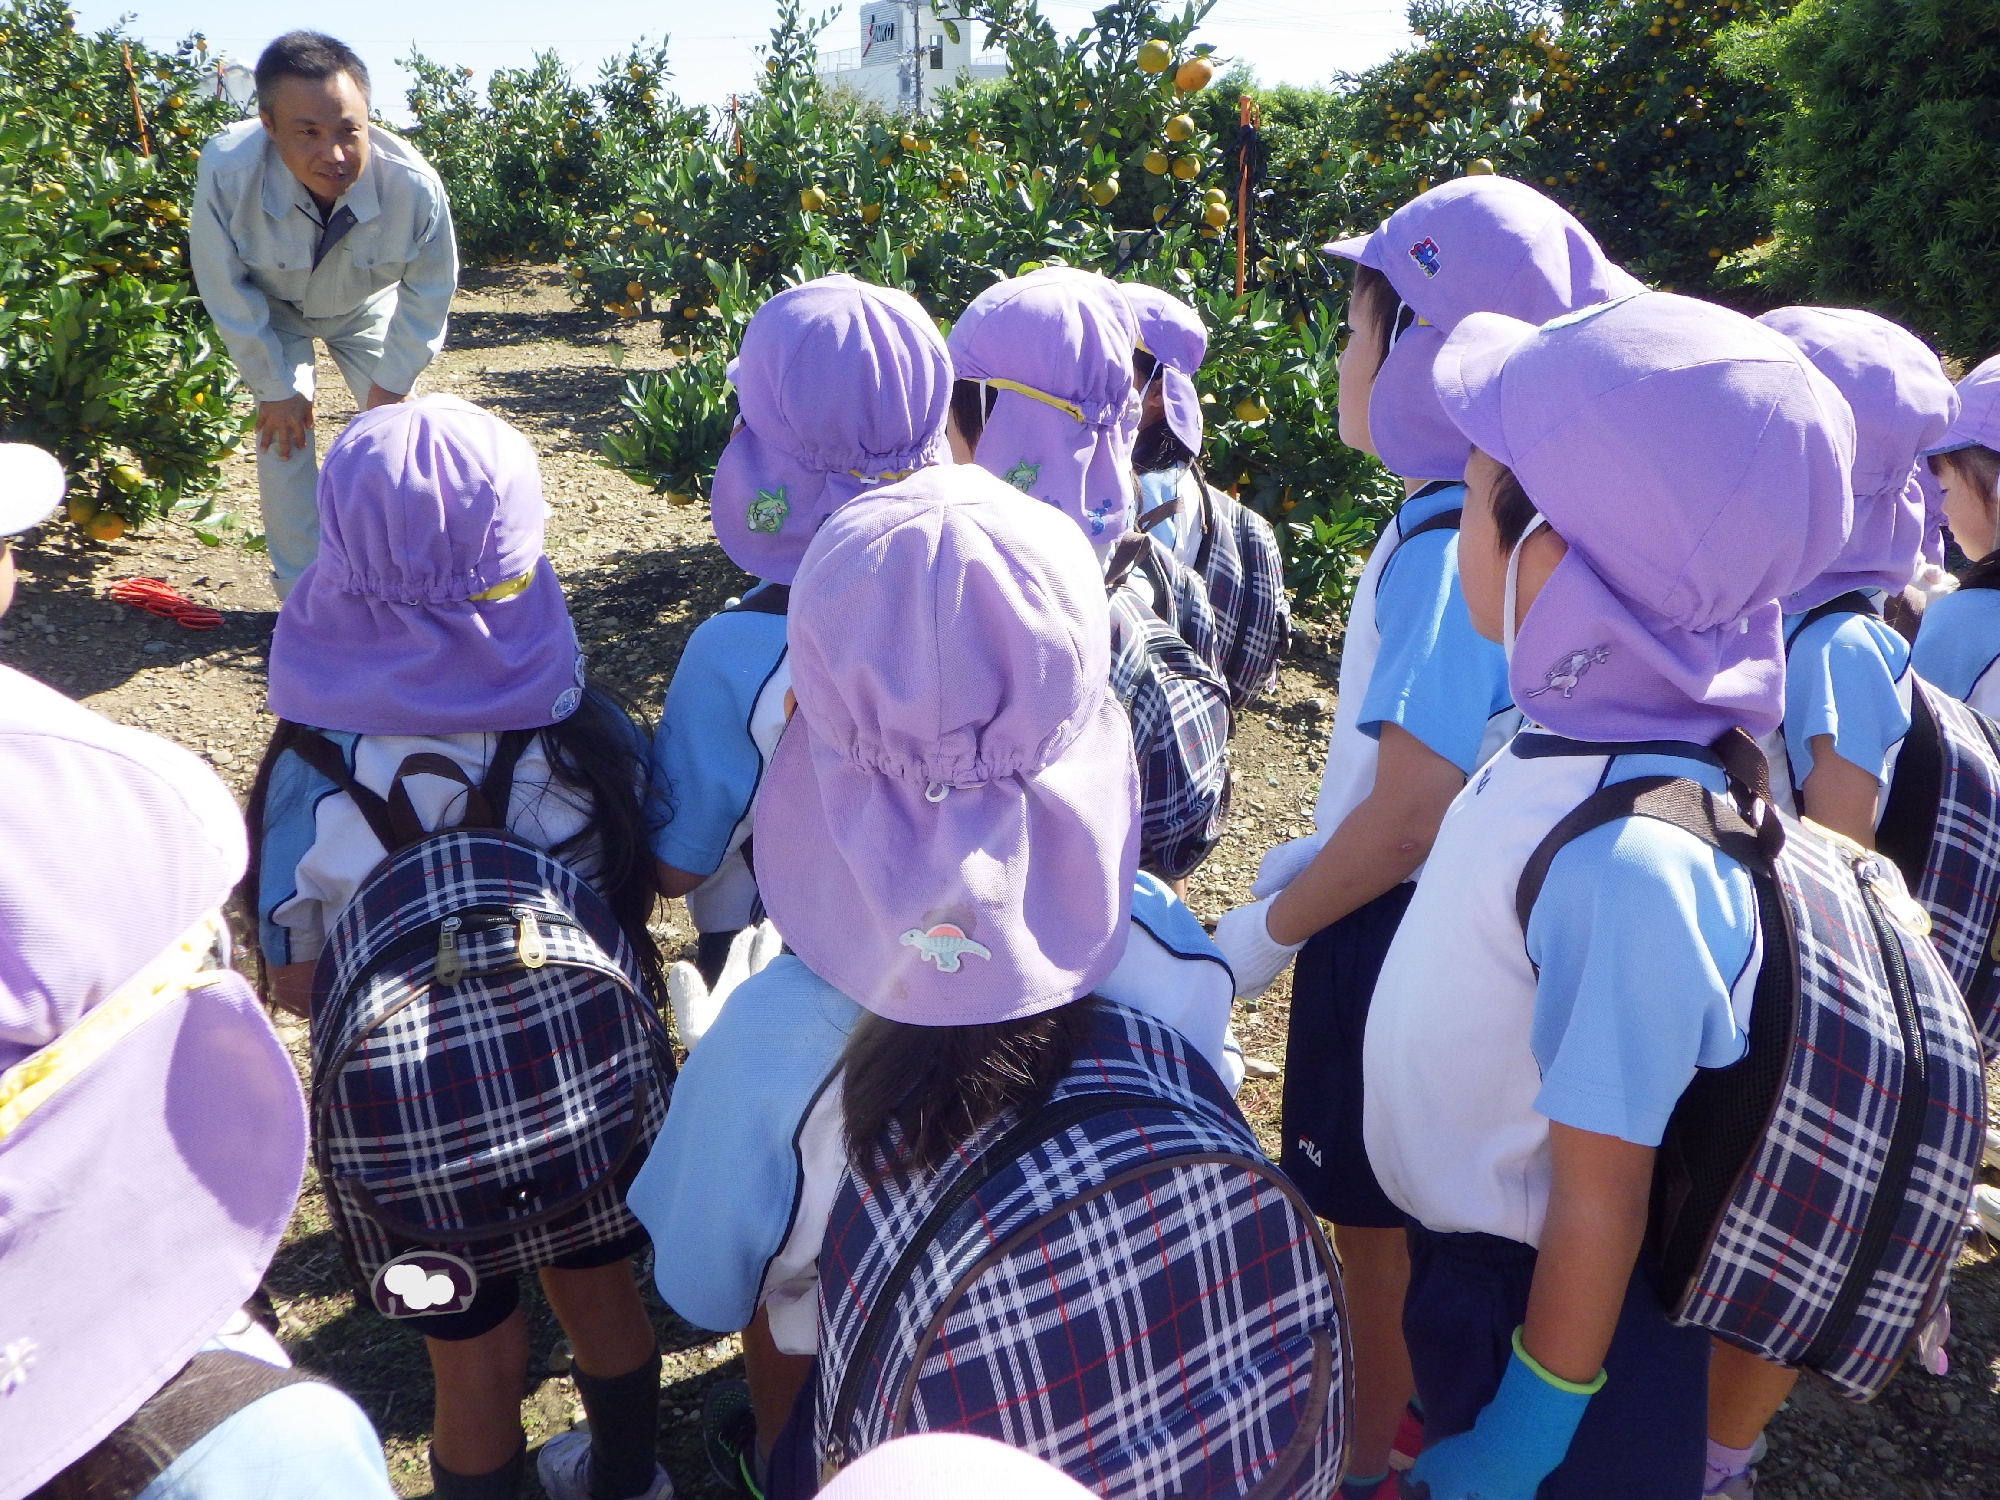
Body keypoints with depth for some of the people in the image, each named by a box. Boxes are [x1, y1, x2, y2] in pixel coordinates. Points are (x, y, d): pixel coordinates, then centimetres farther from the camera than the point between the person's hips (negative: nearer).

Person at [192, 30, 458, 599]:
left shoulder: (414, 183, -38)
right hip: (272, 309, -1)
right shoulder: (226, 171, -41)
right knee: (284, 434, -10)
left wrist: (390, 383, -11)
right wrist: (275, 388, -15)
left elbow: (428, 294, -18)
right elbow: (225, 291, -23)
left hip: (367, 307, 1)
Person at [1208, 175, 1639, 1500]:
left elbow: (1406, 818, -27)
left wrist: (1265, 934, -15)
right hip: (1431, 906, 9)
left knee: (1377, 1218, 12)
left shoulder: (1448, 549, -26)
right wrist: (1308, 859, 14)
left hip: (1399, 931, -9)